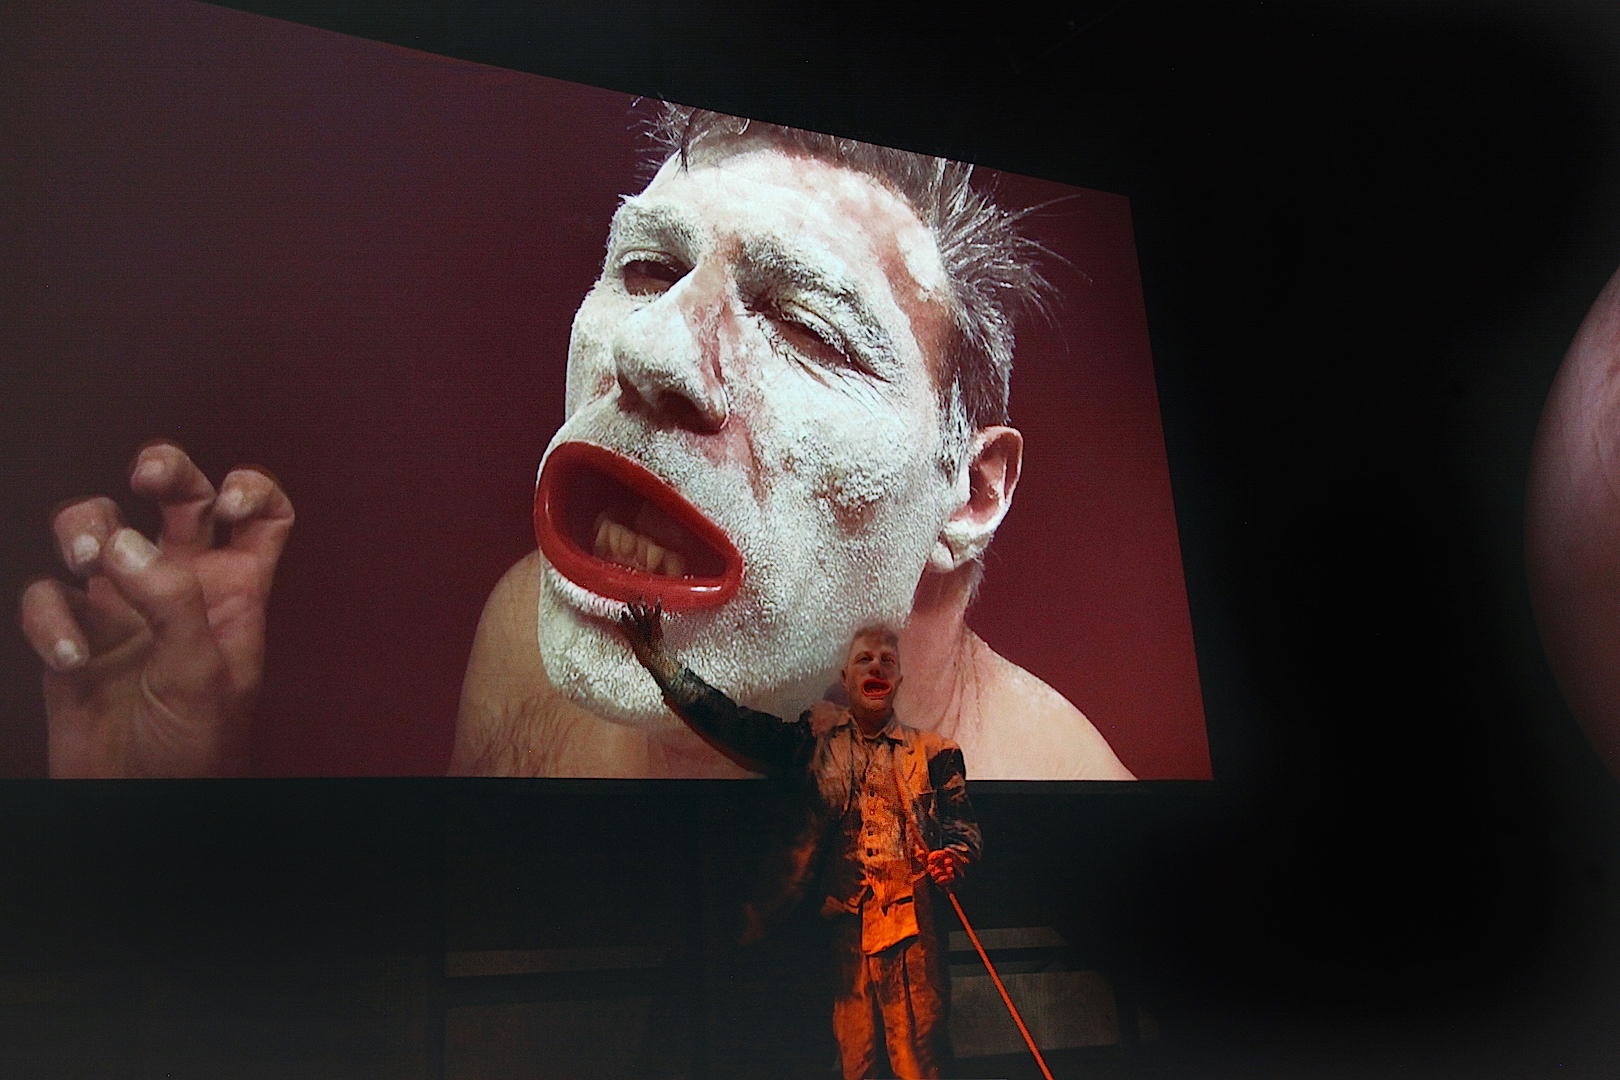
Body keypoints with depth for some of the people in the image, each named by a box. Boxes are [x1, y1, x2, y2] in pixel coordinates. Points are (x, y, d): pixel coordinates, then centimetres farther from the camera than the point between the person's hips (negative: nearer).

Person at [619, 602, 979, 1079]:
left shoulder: (932, 751, 10)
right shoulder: (814, 743, 11)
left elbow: (963, 825, 10)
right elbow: (733, 724, 3)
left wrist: (953, 858, -14)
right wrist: (660, 663, -5)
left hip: (912, 931, 0)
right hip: (841, 928, 1)